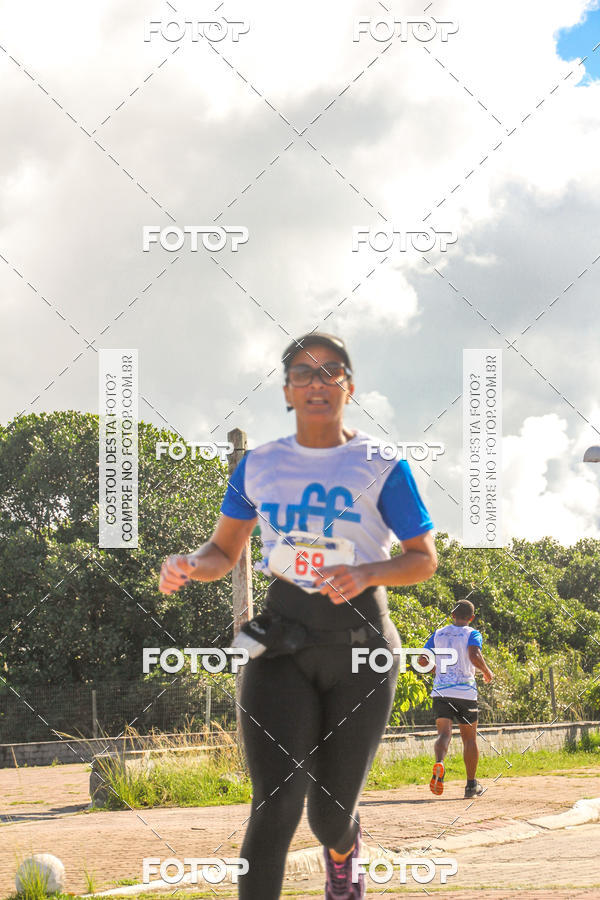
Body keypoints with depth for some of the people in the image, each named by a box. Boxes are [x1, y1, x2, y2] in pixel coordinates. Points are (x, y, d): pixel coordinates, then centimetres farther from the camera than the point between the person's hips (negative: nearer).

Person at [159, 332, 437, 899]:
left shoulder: (380, 465, -1)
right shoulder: (259, 465, 8)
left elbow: (424, 559, 0)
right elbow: (224, 551, 15)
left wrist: (366, 574, -20)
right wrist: (188, 565, -9)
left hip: (360, 642, -1)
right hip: (282, 640, 2)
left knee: (330, 814, 5)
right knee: (276, 805, -16)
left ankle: (342, 852, 42)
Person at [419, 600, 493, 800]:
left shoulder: (438, 634, 12)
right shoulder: (472, 634, -1)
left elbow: (422, 660, 9)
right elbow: (474, 656, -19)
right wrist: (487, 672, -2)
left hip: (441, 691, 2)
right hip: (465, 692, -2)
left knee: (444, 733, -8)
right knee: (469, 738, 11)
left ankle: (439, 764, -41)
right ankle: (471, 785, 17)